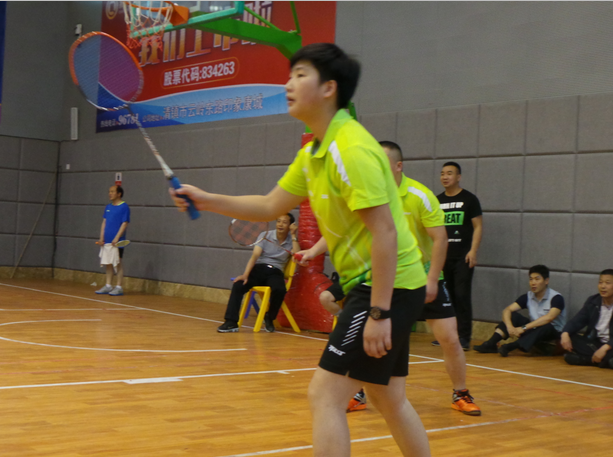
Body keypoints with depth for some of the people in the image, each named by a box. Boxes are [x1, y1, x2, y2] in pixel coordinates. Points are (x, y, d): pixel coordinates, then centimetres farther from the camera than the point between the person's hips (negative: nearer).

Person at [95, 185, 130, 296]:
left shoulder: (124, 207, -8)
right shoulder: (108, 207, 12)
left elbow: (124, 224, -13)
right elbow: (104, 222, 15)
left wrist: (116, 238, -19)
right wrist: (101, 238, 7)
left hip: (117, 242, -7)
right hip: (107, 241, 7)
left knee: (118, 263, -1)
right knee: (108, 264, 11)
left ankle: (118, 287, 4)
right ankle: (108, 286, 18)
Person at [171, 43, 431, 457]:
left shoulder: (352, 149, -20)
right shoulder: (313, 153, 10)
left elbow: (385, 233, -23)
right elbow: (270, 206, 18)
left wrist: (378, 312, -24)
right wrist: (206, 200, 9)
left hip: (388, 286, -10)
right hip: (373, 286, 10)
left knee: (325, 396, -9)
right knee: (390, 399, 18)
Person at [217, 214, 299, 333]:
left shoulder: (292, 241, 6)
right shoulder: (266, 235, 4)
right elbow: (255, 256, -6)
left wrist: (293, 235, -11)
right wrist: (245, 274, -19)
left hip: (275, 272, 0)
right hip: (258, 268, 0)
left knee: (279, 290, -34)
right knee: (238, 285, -28)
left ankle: (269, 318, -6)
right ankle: (231, 322, -26)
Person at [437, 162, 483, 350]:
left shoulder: (469, 199, -1)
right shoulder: (437, 200, 13)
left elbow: (478, 226, -3)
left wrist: (473, 251, -13)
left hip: (463, 257, -5)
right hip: (442, 256, 5)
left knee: (462, 296, -9)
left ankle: (464, 337, -6)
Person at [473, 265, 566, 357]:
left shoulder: (556, 298, -16)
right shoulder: (528, 297, 1)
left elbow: (548, 318, -31)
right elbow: (507, 310, -6)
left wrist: (523, 328, -34)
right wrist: (510, 326, -28)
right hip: (534, 330, 5)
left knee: (546, 327, -37)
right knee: (513, 315, -12)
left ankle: (510, 346, -46)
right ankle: (490, 344, -27)